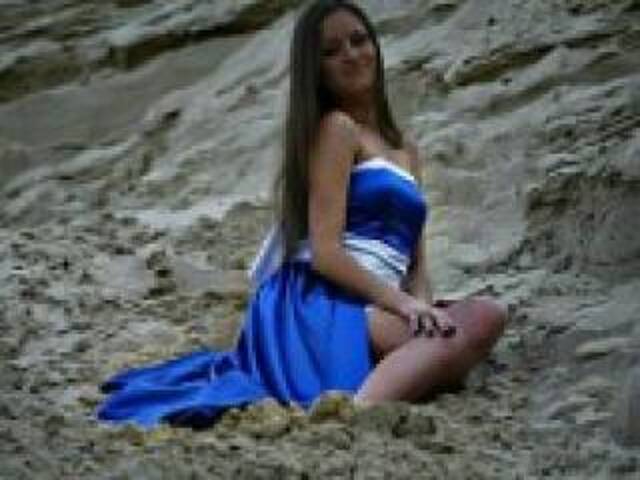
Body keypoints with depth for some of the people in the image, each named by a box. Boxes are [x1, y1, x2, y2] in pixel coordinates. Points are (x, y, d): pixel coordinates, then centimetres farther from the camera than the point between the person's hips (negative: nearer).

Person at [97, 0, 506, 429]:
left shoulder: (407, 151, 27)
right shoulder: (335, 128, 2)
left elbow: (415, 262, 19)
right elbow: (325, 252, -8)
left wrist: (421, 307, -3)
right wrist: (403, 303, -17)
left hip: (375, 311, 8)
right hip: (320, 304, -8)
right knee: (484, 317, -31)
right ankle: (365, 407, -51)